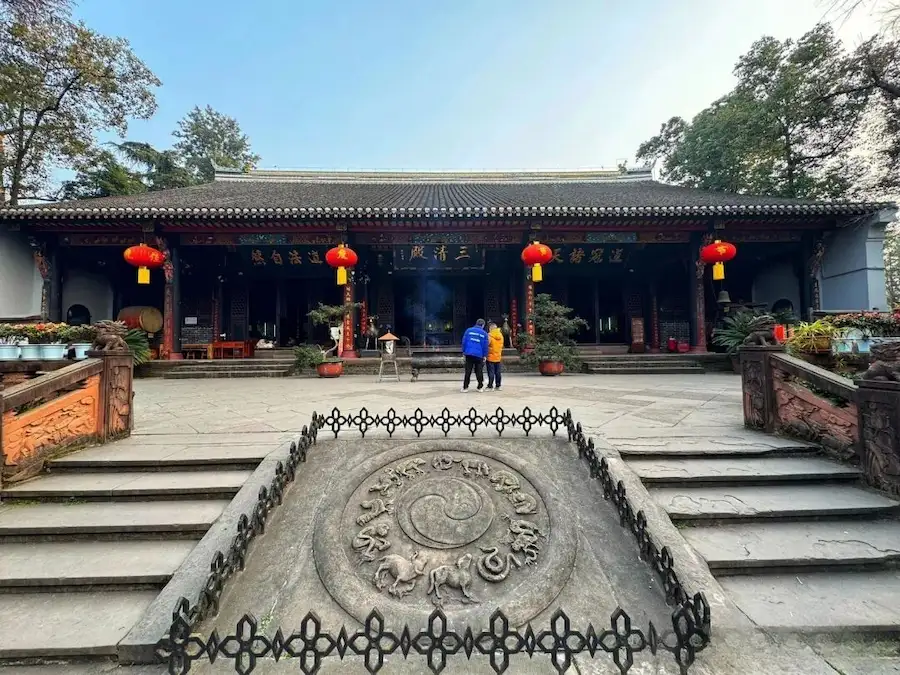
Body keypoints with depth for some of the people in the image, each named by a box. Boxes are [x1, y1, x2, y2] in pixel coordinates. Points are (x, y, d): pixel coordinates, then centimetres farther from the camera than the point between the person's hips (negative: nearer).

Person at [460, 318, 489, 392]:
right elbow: (485, 345, 3)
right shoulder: (484, 333, 3)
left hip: (469, 354, 1)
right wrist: (485, 355, 9)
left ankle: (465, 387, 4)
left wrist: (464, 352, 9)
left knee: (468, 371, 5)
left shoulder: (468, 330, 4)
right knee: (479, 371, 10)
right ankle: (480, 387, 14)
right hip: (479, 355, -1)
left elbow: (464, 342, 2)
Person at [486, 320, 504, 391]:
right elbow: (501, 346, 13)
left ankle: (490, 386, -2)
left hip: (490, 357, -6)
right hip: (498, 357, 6)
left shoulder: (489, 335, -14)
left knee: (491, 372, -3)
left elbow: (487, 345, -18)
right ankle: (498, 386, 15)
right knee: (497, 372, 10)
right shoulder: (501, 335, 6)